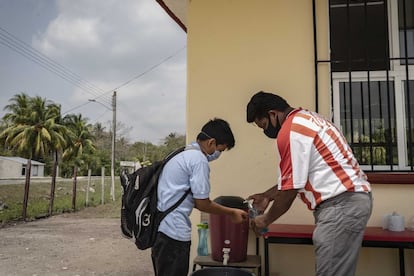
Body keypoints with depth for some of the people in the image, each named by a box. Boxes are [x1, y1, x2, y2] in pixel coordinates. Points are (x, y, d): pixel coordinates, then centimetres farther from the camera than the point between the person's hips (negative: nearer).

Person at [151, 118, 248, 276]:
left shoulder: (183, 155, 17)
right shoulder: (199, 159, -14)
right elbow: (202, 203, -11)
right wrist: (231, 213, 3)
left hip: (160, 229, 10)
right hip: (174, 233, -10)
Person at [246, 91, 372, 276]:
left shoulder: (290, 131, -14)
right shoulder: (304, 119, 18)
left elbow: (290, 188, -12)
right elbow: (296, 178, 24)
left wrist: (265, 220, 3)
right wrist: (267, 196, 26)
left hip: (341, 204, -11)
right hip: (350, 200, 11)